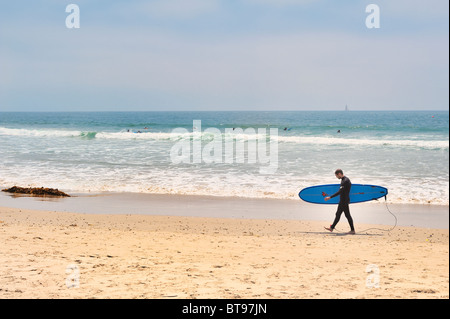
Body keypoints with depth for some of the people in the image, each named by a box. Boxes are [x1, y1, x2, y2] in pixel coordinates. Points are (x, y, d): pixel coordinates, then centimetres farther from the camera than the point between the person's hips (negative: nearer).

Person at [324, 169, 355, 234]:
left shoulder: (345, 181, -21)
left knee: (347, 215, -3)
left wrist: (330, 197, -26)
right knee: (338, 214, 14)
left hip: (344, 201, -10)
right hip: (342, 201, 10)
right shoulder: (343, 180, 11)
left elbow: (340, 191, -26)